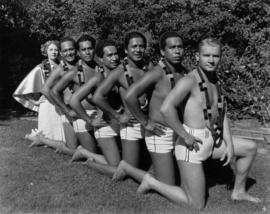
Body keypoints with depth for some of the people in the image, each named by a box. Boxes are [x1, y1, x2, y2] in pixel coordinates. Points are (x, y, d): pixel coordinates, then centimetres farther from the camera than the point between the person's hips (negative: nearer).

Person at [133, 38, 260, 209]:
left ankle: (239, 192, 30)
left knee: (250, 148, 16)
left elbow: (222, 114, 12)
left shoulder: (215, 82, 10)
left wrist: (230, 144, 4)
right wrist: (185, 136, -23)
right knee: (197, 205, -1)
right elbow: (166, 108, -30)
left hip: (211, 142, 8)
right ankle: (152, 182, 13)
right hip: (191, 145, -8)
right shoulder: (189, 80, -18)